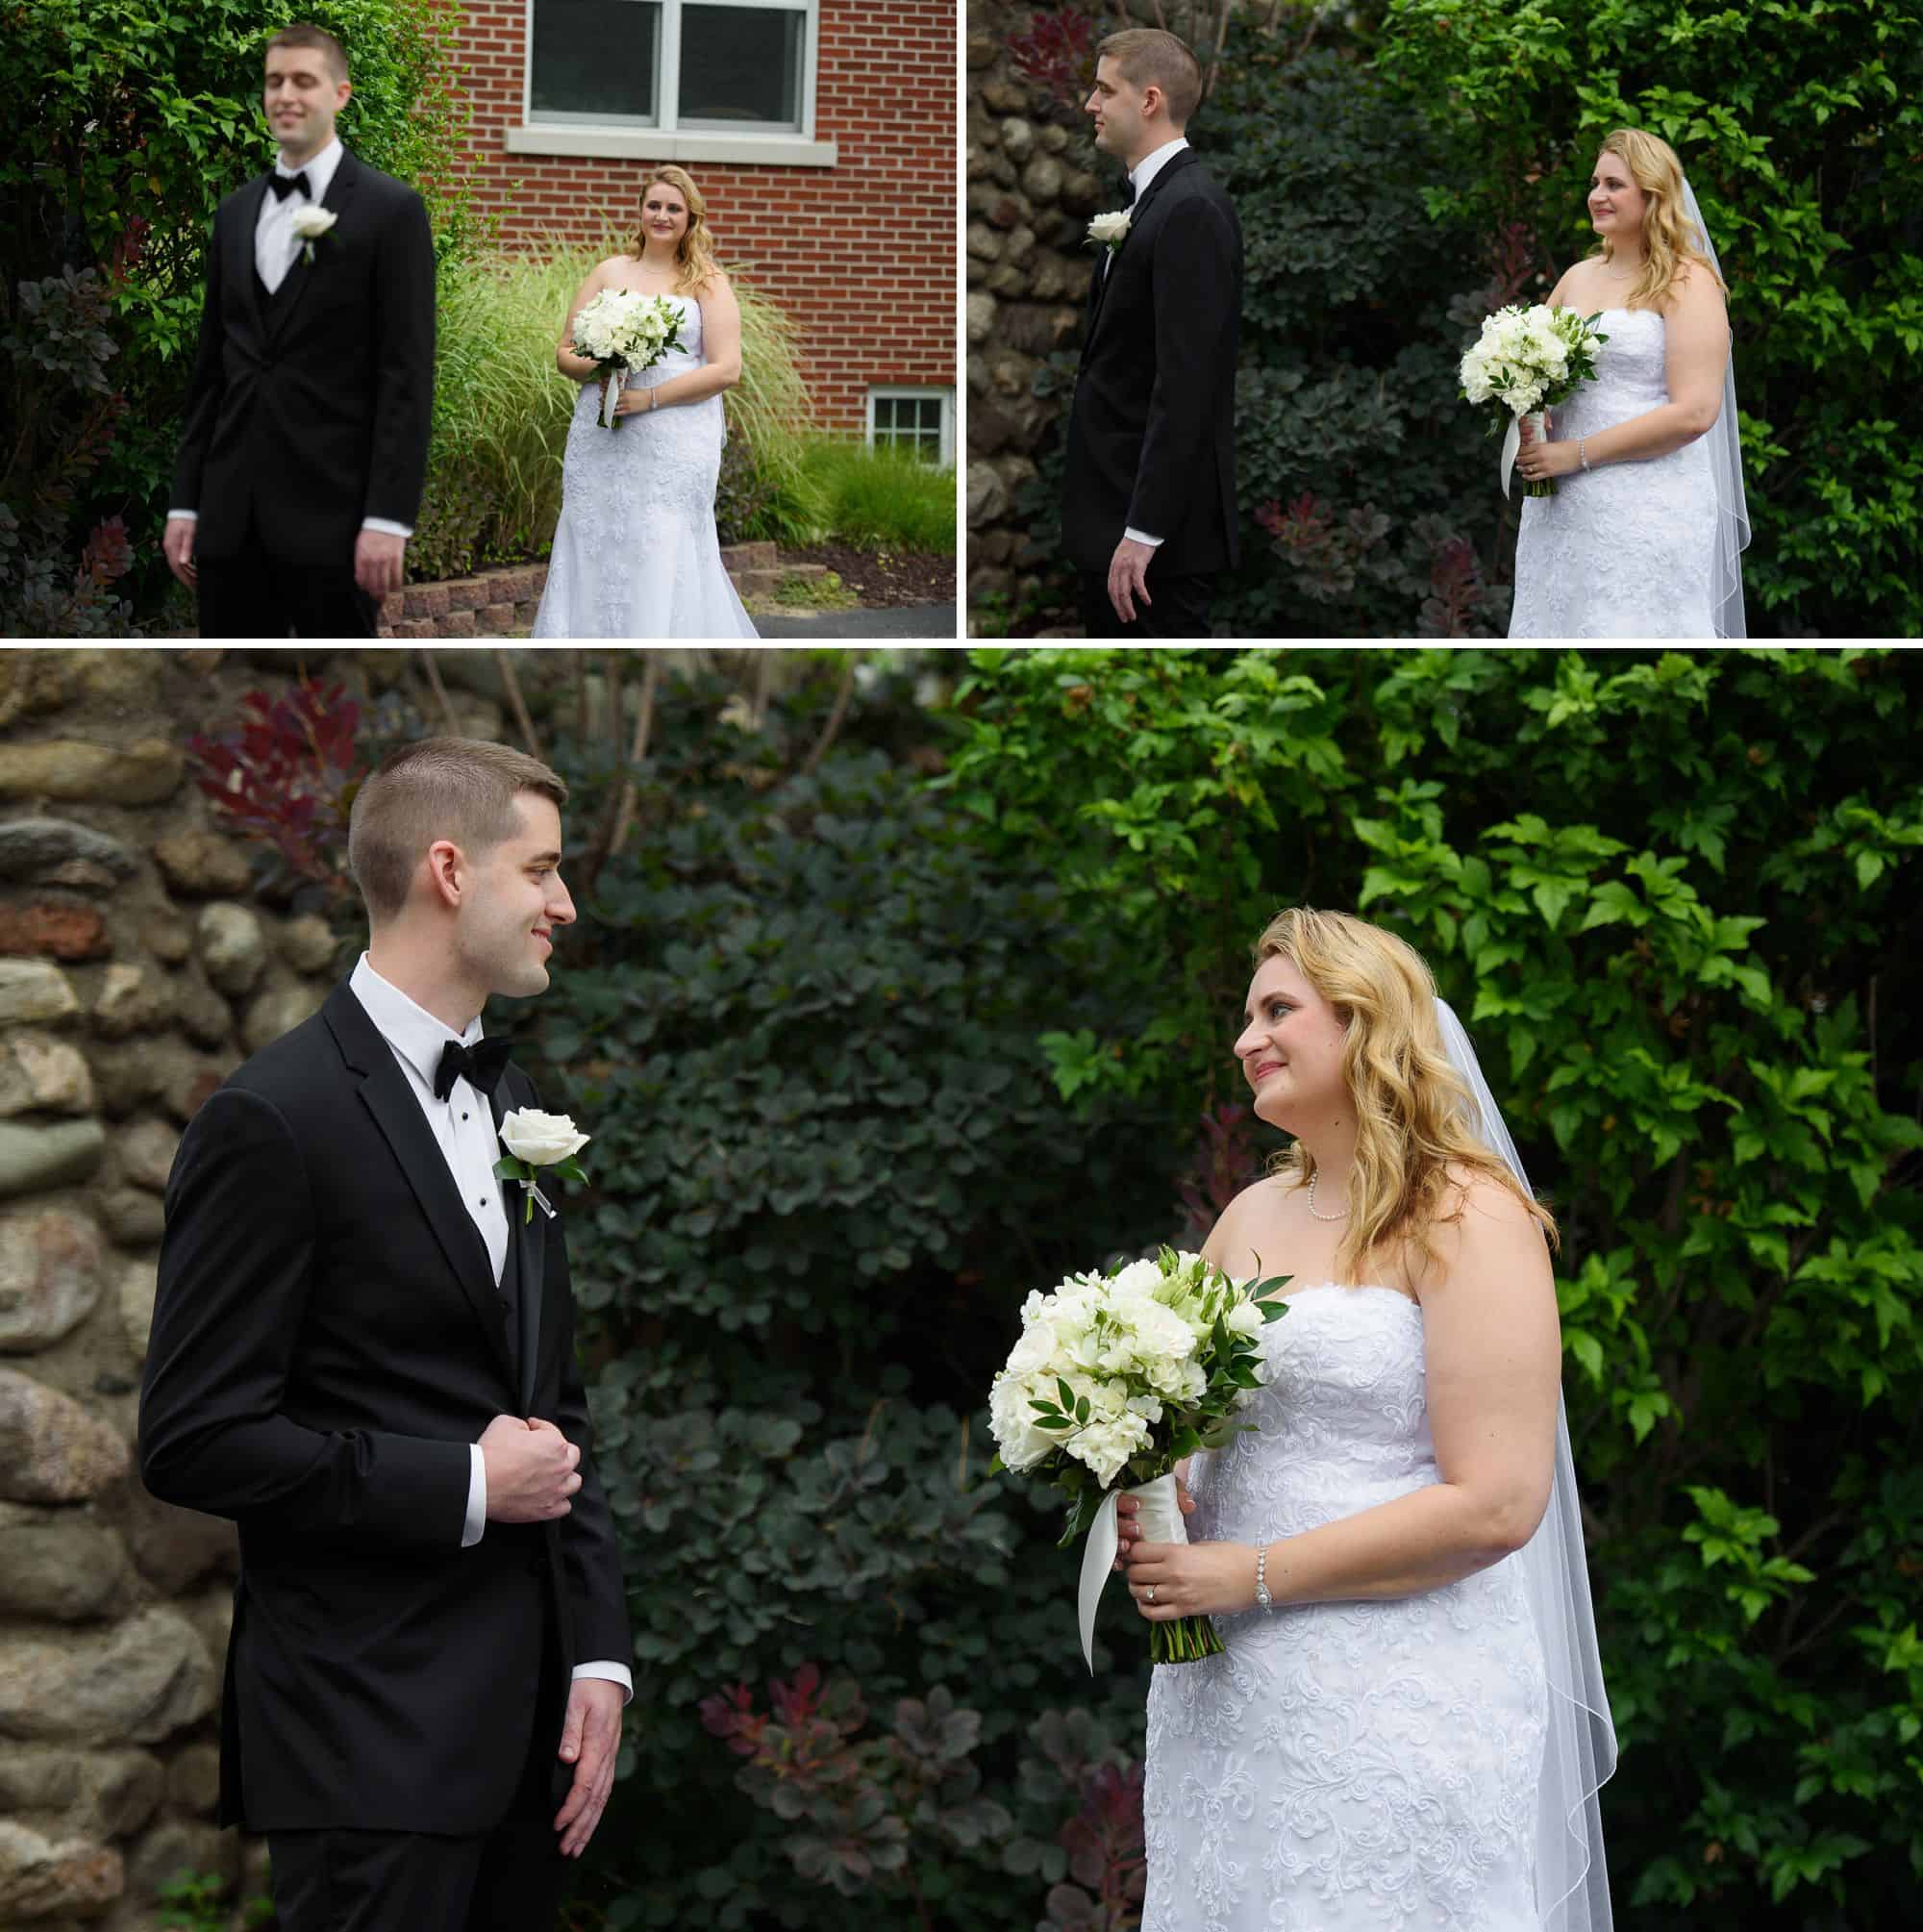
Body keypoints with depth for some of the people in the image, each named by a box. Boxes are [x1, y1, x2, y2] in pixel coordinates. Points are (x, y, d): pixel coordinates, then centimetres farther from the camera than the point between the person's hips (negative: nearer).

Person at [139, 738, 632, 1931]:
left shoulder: (510, 1102, 15)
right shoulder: (277, 1118, -11)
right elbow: (196, 1441, -14)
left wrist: (600, 1653, 8)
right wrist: (464, 1485, -13)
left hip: (526, 1718, 7)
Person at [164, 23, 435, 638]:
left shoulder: (391, 210, -4)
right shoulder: (235, 212, 14)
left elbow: (408, 376, -8)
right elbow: (210, 370, 16)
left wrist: (388, 517, -15)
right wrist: (185, 502, 11)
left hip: (331, 515, -5)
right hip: (232, 515, 5)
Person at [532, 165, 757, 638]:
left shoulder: (708, 284, 7)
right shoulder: (608, 273, 14)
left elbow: (726, 369, -3)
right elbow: (565, 351, 13)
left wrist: (649, 397, -13)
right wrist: (594, 368, -11)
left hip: (676, 442, -3)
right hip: (601, 441, 3)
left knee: (662, 560, -9)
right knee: (596, 550, -2)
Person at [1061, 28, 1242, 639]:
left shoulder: (1191, 210, -16)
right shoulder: (1150, 200, 16)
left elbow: (1185, 386, -23)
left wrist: (1143, 531, -25)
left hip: (1157, 524, -10)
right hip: (1109, 512, 10)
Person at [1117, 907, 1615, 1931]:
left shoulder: (1466, 1218, -7)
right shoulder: (1252, 1213, 14)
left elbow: (1496, 1505, -16)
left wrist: (1254, 1576, -15)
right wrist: (1142, 1493, 1)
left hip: (1393, 1719, -6)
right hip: (1217, 1704, 7)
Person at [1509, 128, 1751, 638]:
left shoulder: (1687, 281, -5)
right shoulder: (1579, 276, 15)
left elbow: (1694, 413, -15)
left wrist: (1577, 454, -14)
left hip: (1646, 514, -6)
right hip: (1558, 509, 6)